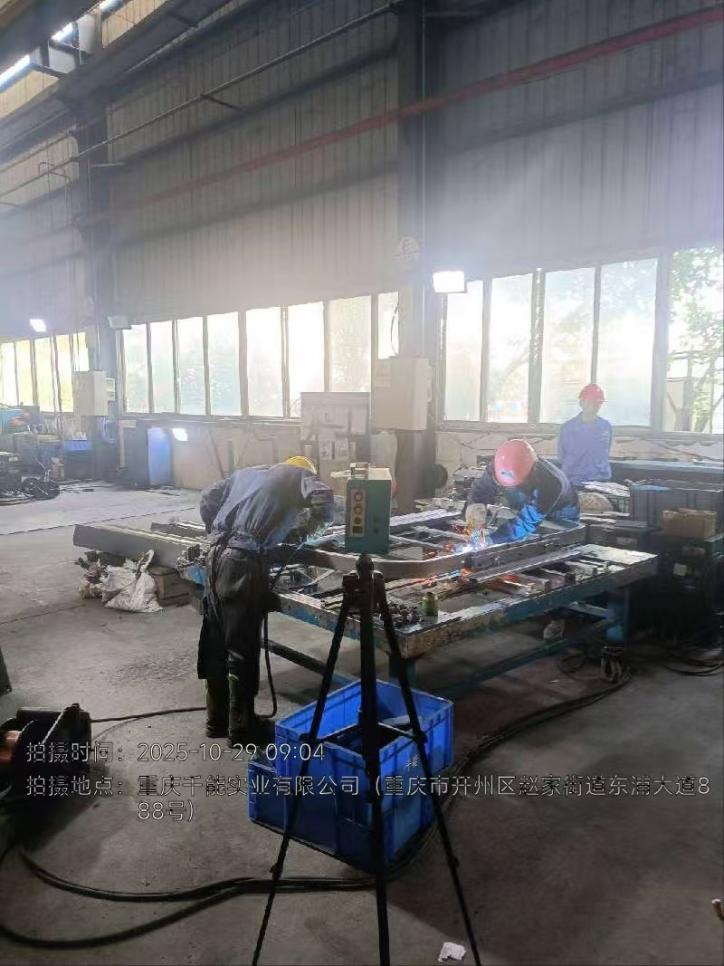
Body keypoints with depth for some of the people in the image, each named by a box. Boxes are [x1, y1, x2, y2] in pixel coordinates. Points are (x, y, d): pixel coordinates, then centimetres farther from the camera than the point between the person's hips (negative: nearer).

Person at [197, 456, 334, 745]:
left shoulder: (248, 472, 27)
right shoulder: (301, 475, 11)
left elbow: (207, 498, 23)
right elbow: (323, 498, -9)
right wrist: (316, 522, 10)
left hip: (216, 556, 7)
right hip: (243, 562, -7)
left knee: (215, 642, 15)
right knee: (242, 650, 3)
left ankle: (217, 719, 29)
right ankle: (241, 728, 15)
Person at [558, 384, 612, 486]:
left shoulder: (606, 426, 5)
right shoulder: (567, 427, -4)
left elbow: (606, 452, 17)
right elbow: (562, 455, 5)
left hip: (601, 482, 2)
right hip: (573, 482, -2)